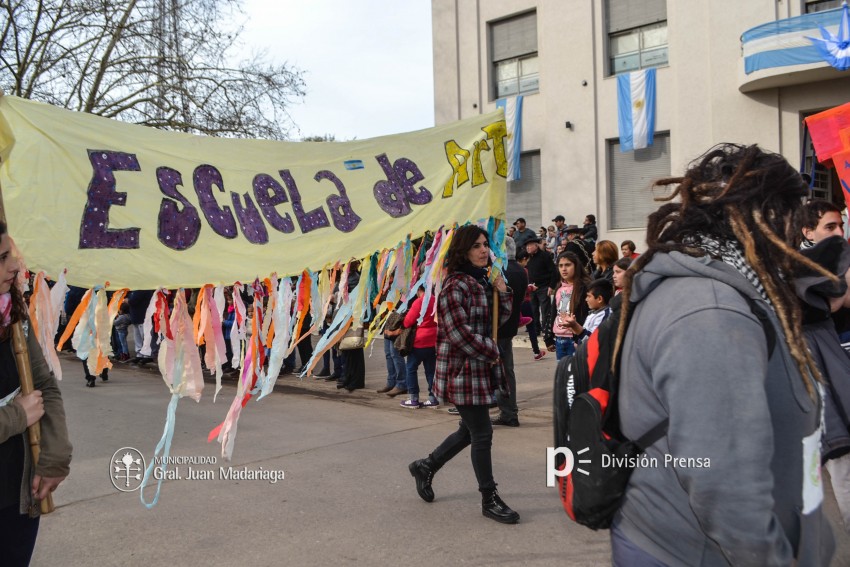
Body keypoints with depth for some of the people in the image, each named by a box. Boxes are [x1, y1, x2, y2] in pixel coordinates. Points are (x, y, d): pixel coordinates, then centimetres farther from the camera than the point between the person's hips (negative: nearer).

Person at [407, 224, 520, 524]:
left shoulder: (483, 282, 10)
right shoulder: (455, 286, -17)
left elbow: (500, 319, 17)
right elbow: (461, 334, -22)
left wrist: (502, 292, -1)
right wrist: (491, 352, -11)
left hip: (481, 369, 9)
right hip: (463, 370, -9)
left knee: (470, 430, 18)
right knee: (482, 434, -1)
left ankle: (426, 466, 36)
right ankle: (489, 500, 13)